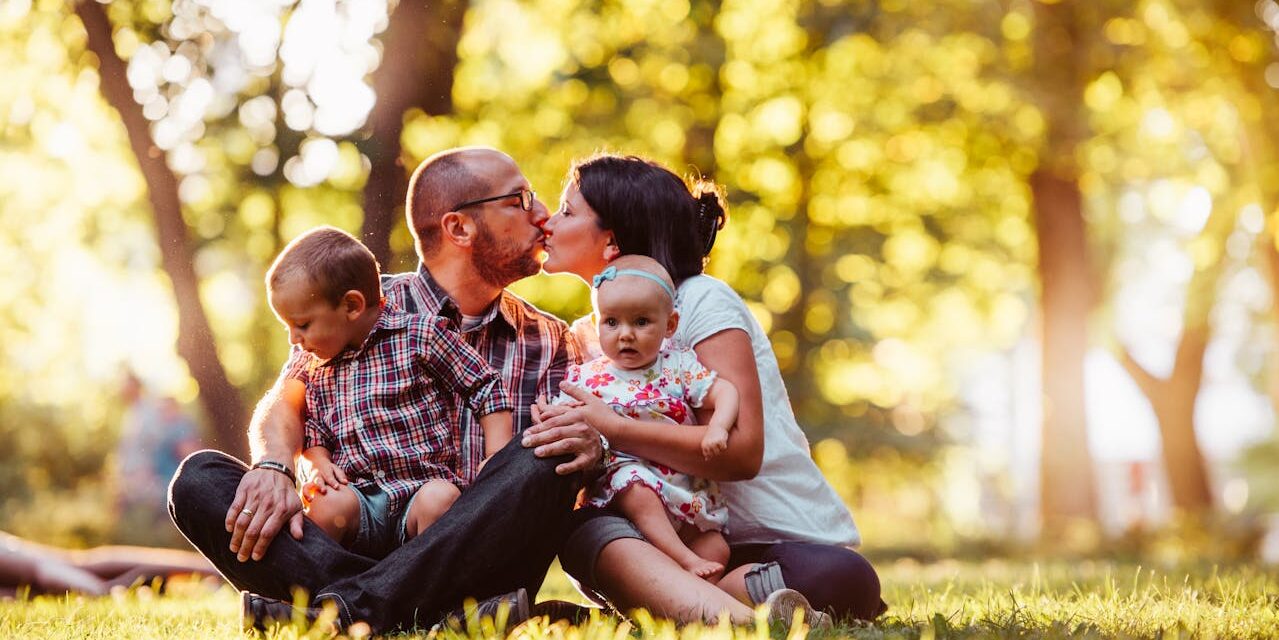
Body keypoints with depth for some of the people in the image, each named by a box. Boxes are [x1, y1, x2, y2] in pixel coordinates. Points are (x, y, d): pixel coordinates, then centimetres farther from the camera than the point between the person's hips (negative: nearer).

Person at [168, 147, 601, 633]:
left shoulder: (549, 342, 15)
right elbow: (285, 403, 1)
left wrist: (591, 444, -20)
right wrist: (273, 466, -22)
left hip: (472, 556, 0)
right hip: (355, 546, 1)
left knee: (543, 462, -28)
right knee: (199, 479, -20)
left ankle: (349, 608, -39)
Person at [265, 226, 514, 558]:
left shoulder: (420, 336, 1)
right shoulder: (315, 367, 17)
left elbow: (487, 389, 2)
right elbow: (315, 431, 27)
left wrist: (498, 460, -8)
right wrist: (321, 463, 4)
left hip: (425, 486, -3)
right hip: (360, 498, 3)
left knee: (440, 499, -36)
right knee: (329, 503, -30)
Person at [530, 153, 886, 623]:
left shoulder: (704, 303, -7)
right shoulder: (587, 336, 14)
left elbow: (743, 451, -19)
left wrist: (613, 429, -26)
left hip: (789, 542, -4)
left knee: (841, 578, -38)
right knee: (581, 528, -31)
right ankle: (744, 622, -47)